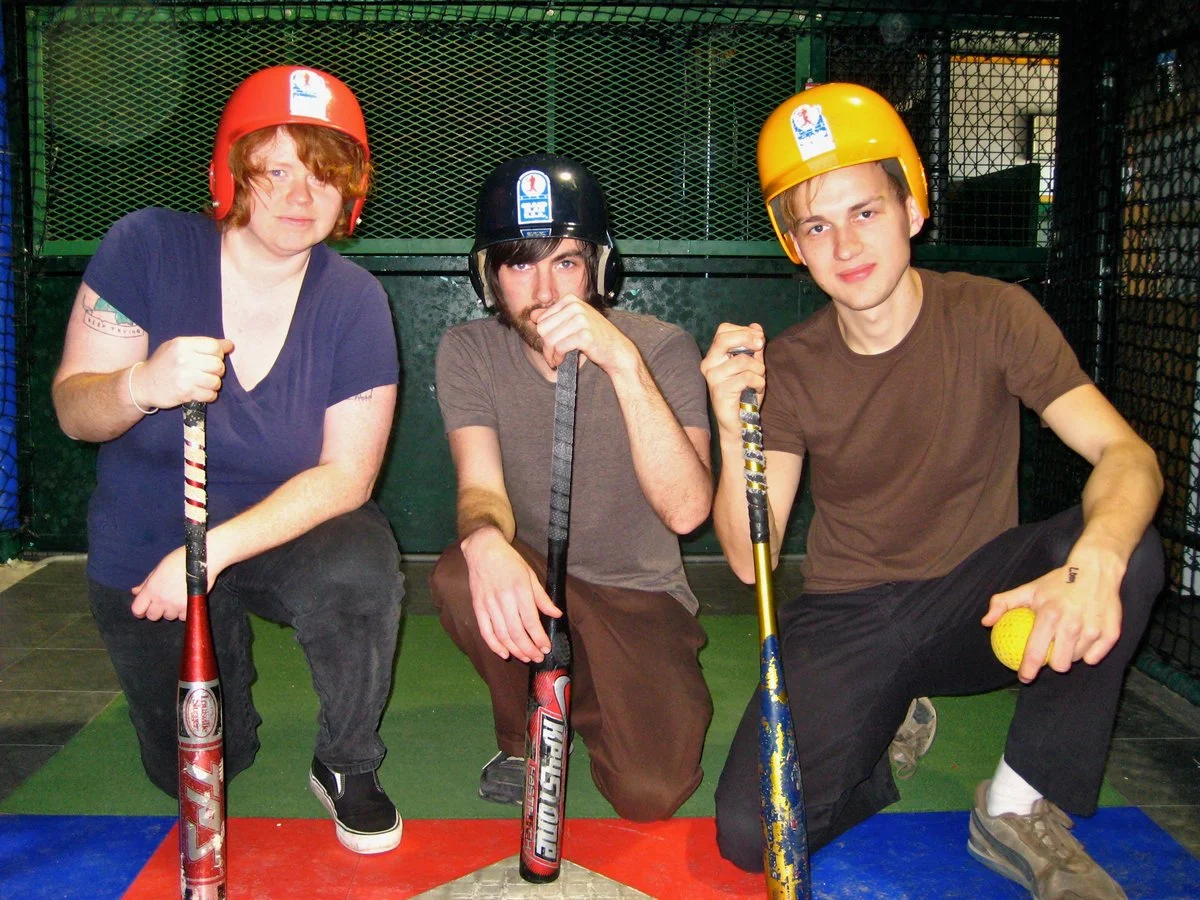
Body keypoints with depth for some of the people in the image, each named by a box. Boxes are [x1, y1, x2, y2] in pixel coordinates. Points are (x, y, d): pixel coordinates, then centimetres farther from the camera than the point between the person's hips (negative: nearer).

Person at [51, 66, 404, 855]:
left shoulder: (353, 301, -15)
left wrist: (215, 550, -29)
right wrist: (141, 386, -39)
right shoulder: (148, 247, -16)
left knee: (359, 570, -35)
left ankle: (347, 766, -6)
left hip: (285, 532, -1)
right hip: (145, 553, 1)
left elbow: (346, 475, -18)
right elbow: (73, 409, -15)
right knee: (197, 772, 8)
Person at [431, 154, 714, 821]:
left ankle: (589, 699, 17)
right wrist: (486, 542, -46)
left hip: (640, 595, -1)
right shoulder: (469, 352, -9)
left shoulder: (663, 348, -16)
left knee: (651, 795, -19)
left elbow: (686, 510, -29)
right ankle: (526, 731, 0)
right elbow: (481, 485, -20)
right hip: (529, 577, 2)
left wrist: (622, 362, -41)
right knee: (461, 580, -32)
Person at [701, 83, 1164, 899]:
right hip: (848, 619, 1)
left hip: (980, 601, 0)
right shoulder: (787, 366, -5)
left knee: (1129, 552, -30)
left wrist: (1095, 563, -42)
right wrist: (734, 431, -29)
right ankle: (877, 744, 14)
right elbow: (751, 561, -11)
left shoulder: (991, 317, -8)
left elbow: (1126, 453, -21)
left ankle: (1020, 807, -10)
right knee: (750, 834, -20)